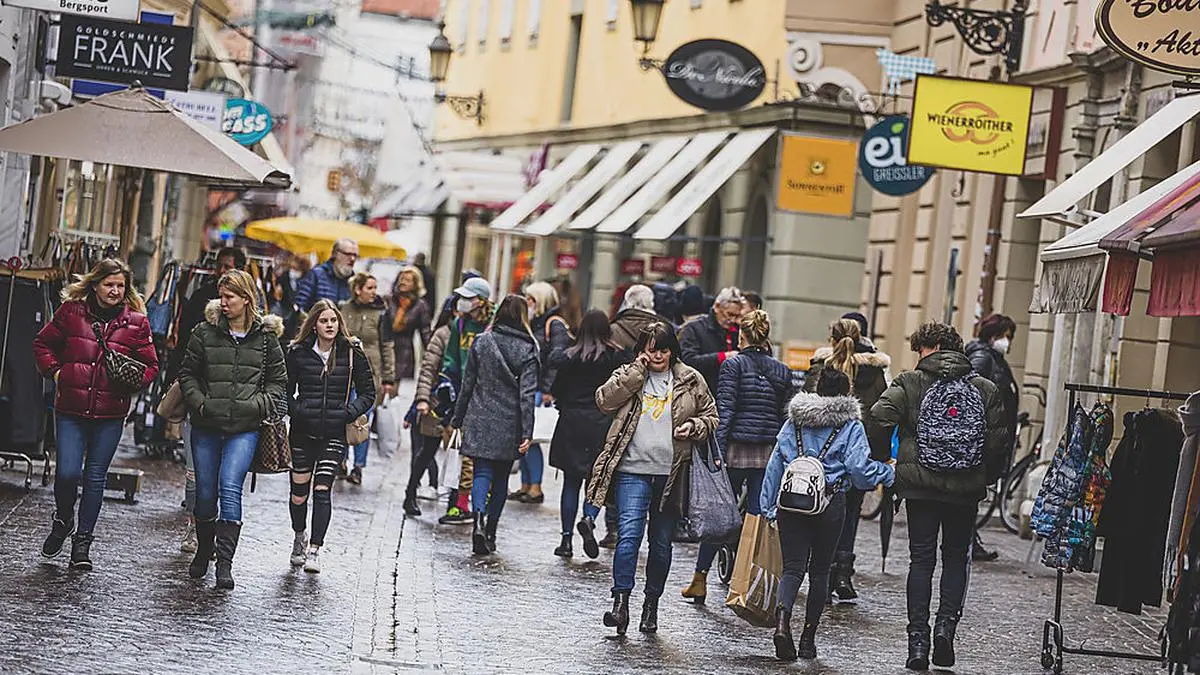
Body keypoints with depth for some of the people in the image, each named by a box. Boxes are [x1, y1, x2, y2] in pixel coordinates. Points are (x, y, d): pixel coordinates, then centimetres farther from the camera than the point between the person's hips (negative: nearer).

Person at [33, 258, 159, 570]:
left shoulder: (136, 322, 2)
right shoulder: (71, 311, 1)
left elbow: (150, 365, 8)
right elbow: (43, 344, 13)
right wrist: (54, 371, -2)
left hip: (110, 415, 1)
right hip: (70, 409, -1)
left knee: (95, 477, 6)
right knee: (67, 473, -9)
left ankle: (82, 542, 18)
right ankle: (62, 520, 23)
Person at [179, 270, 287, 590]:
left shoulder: (266, 336, 3)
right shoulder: (205, 332, 3)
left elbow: (277, 379, 10)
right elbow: (187, 373, 8)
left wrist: (260, 405, -6)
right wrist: (199, 402, -7)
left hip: (244, 428, -2)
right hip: (206, 425, 2)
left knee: (230, 487, -16)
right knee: (205, 491, 8)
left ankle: (225, 561, -16)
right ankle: (204, 550, 31)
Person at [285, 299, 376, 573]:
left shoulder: (352, 353, 0)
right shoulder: (298, 352, 0)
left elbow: (368, 393, 7)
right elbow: (285, 389, 8)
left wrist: (350, 412, -8)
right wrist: (295, 410, -9)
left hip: (334, 434, -1)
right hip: (303, 431, 1)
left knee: (322, 490, -9)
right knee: (299, 492, 7)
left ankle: (315, 550, -6)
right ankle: (300, 537, 35)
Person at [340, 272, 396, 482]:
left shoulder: (381, 313, 0)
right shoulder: (344, 309, 6)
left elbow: (387, 347, 2)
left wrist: (388, 379, -1)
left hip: (370, 372, -2)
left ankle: (358, 466, 5)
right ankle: (340, 461, 18)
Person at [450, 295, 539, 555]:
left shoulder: (481, 342, 1)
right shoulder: (528, 349, -4)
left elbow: (468, 385, 5)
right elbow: (527, 393, -9)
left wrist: (458, 419, 13)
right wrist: (527, 432, -10)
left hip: (480, 420, 0)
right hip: (509, 425, 0)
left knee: (482, 474, -2)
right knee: (501, 478, 13)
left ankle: (478, 517, -28)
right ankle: (491, 532, 14)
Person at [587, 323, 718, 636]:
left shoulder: (690, 380, 8)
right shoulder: (628, 376, 7)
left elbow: (711, 417, 16)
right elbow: (604, 400, -10)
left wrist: (694, 426, -6)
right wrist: (638, 370, -11)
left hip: (671, 474, 2)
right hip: (633, 470, -2)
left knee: (662, 543, 9)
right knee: (629, 535, -15)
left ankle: (652, 604, 22)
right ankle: (621, 601, -15)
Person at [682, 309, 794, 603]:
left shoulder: (733, 365, -5)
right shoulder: (782, 371, 7)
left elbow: (725, 411, -10)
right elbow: (787, 415, 7)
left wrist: (717, 451, -11)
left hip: (736, 450, -3)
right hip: (770, 455, 3)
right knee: (759, 516, 4)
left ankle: (700, 580, 10)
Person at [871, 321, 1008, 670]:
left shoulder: (909, 383, -4)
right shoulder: (985, 389, 2)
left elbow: (880, 418, -15)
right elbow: (999, 441, -1)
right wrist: (983, 474, 12)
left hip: (920, 484, -1)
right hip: (966, 489, 1)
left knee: (921, 559, 6)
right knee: (956, 557, 16)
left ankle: (918, 638, 1)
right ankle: (946, 622, -2)